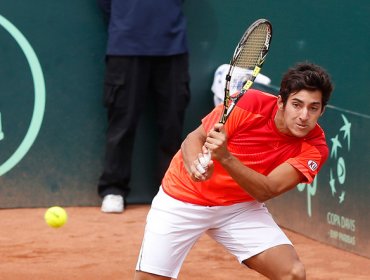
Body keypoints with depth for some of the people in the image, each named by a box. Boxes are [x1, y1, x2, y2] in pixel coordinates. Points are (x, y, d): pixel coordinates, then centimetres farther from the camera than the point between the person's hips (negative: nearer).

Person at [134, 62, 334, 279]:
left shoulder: (314, 147, -17)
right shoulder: (251, 103, -21)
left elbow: (265, 192, -27)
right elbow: (194, 138, -13)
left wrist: (225, 157, -42)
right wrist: (195, 165, -36)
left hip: (241, 208, 2)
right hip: (183, 199, -1)